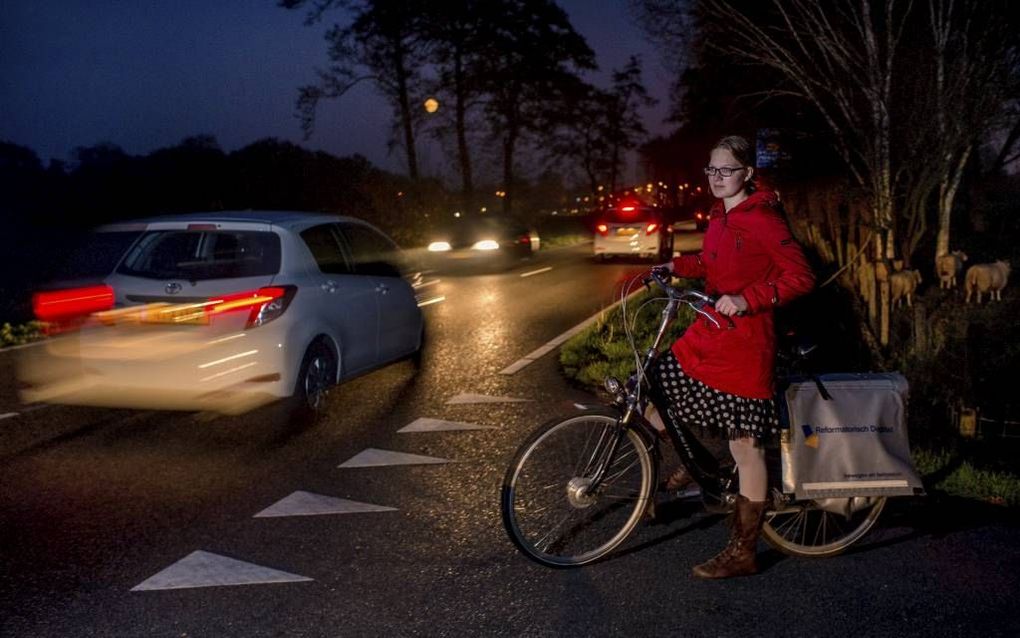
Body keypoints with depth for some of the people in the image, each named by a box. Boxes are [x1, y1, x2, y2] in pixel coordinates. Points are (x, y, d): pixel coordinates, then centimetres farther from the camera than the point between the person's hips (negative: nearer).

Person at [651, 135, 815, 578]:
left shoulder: (762, 219, -13)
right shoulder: (720, 217, 12)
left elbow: (800, 276, -18)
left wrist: (746, 299, -27)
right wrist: (676, 266, 13)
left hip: (744, 345, -8)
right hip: (707, 334, 8)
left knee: (746, 447, 1)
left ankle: (742, 553, 12)